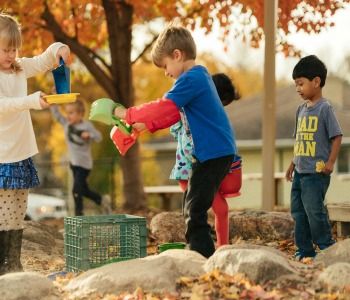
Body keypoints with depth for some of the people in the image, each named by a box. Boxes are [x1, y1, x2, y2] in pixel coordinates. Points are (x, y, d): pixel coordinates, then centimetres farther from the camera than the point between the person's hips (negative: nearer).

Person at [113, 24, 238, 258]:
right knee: (193, 207, 15)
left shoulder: (191, 79, -16)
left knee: (195, 211, -11)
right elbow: (173, 113, 20)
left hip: (213, 153, -11)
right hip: (216, 152, 11)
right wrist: (146, 125, 11)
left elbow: (163, 108, -22)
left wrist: (128, 114, -12)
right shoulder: (199, 76, 16)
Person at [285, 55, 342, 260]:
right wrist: (293, 164, 21)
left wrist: (330, 162, -17)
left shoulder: (325, 108, -9)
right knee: (298, 212, 9)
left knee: (315, 211, -9)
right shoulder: (302, 109, 14)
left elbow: (337, 136, -12)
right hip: (300, 172, 8)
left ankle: (327, 249, 2)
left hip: (316, 172, -8)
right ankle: (305, 250, 17)